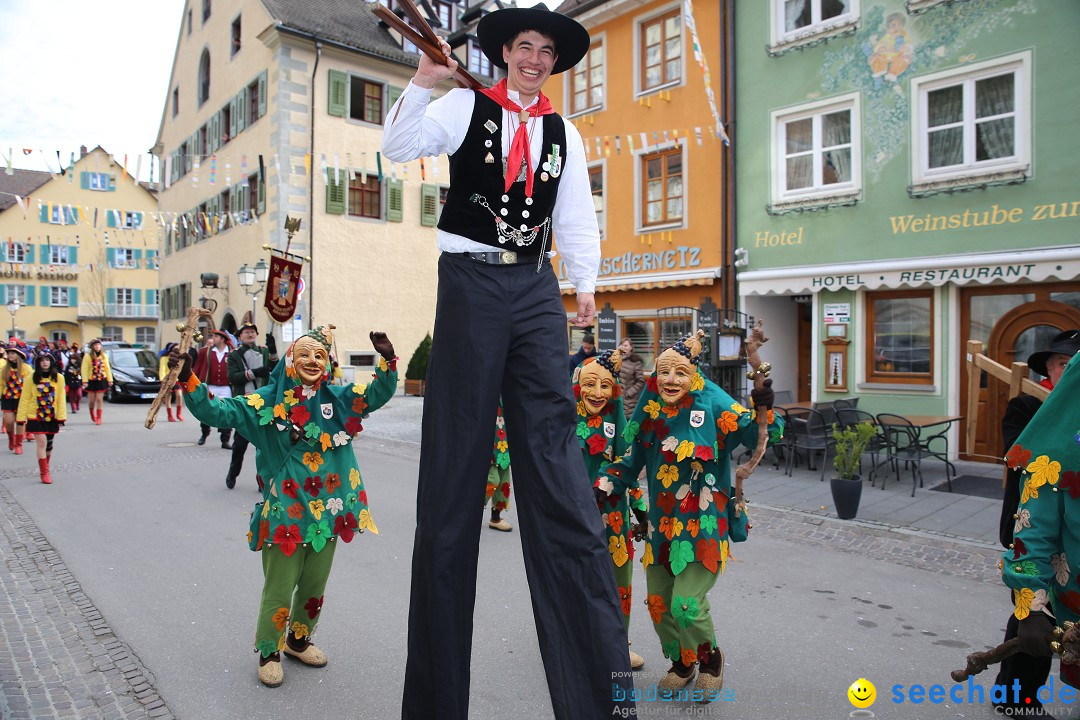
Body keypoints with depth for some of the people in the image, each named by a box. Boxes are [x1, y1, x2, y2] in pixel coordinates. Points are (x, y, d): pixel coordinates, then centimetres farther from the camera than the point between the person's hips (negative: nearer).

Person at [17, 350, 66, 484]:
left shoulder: (58, 378, -2)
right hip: (36, 416, -2)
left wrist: (61, 417, -6)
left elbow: (61, 399, -2)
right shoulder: (32, 378, -5)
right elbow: (24, 399, -3)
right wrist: (21, 417, -5)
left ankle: (46, 467, 32)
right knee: (41, 443, -9)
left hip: (52, 417, 2)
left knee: (49, 444, 13)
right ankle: (44, 473, -3)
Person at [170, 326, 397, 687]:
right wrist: (188, 379, -23)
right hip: (286, 513, -4)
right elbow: (217, 412, -9)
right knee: (279, 589, 4)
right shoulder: (268, 401, -5)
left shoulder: (338, 399, 3)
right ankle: (269, 653, 28)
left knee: (314, 585, 18)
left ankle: (298, 640, 42)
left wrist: (387, 361, -19)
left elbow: (377, 394, -1)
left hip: (327, 511, 4)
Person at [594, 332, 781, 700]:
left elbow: (760, 435, -17)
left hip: (703, 524, -5)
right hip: (662, 523, 6)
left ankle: (711, 658, 21)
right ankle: (681, 664, 39)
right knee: (658, 601, 12)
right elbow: (632, 457, 14)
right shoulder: (651, 411, 2)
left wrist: (762, 407, -36)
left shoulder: (713, 405, -13)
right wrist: (604, 485, 5)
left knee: (687, 605, -12)